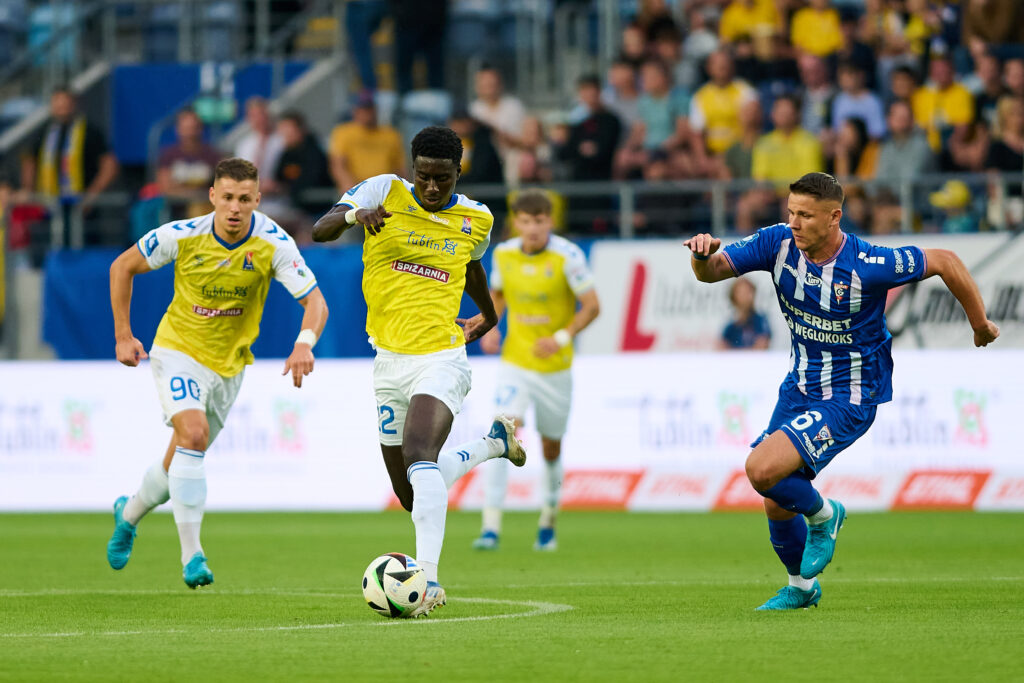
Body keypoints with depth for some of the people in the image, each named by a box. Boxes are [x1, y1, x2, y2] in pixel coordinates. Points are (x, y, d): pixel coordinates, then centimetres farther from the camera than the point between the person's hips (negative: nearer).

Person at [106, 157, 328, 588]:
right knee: (194, 434, -27)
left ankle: (129, 514, 46)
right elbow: (122, 267, -4)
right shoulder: (182, 236, -19)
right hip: (179, 350, -3)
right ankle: (192, 556, -25)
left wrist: (305, 343, -43)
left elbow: (314, 301, -22)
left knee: (182, 459, 14)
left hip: (229, 361, 3)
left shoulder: (273, 244, -20)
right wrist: (123, 336, -6)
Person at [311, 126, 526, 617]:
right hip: (389, 362, 3)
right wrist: (354, 214, -35)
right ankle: (494, 443, 42)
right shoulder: (384, 192, -1)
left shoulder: (476, 220, 3)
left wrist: (487, 315, 44)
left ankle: (428, 578, -40)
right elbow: (320, 231, -13)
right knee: (413, 497, 12)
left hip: (440, 359, -3)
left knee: (418, 457, -31)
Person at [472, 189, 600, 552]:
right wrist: (491, 327, -2)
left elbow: (592, 306, -10)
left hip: (555, 365, -1)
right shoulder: (504, 253, -2)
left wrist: (563, 337, -24)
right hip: (515, 360, 1)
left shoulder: (567, 256, -13)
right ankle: (491, 527, -21)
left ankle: (548, 523, 34)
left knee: (551, 447, 10)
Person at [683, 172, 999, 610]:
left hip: (849, 399, -6)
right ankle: (801, 588, 39)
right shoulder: (779, 243, -11)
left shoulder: (868, 265, -24)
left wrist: (980, 323, 0)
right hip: (799, 388, 6)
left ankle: (823, 516, 8)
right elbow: (711, 271, -11)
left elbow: (944, 262, -11)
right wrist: (703, 256, -35)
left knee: (762, 469, -23)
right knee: (777, 505, 11)